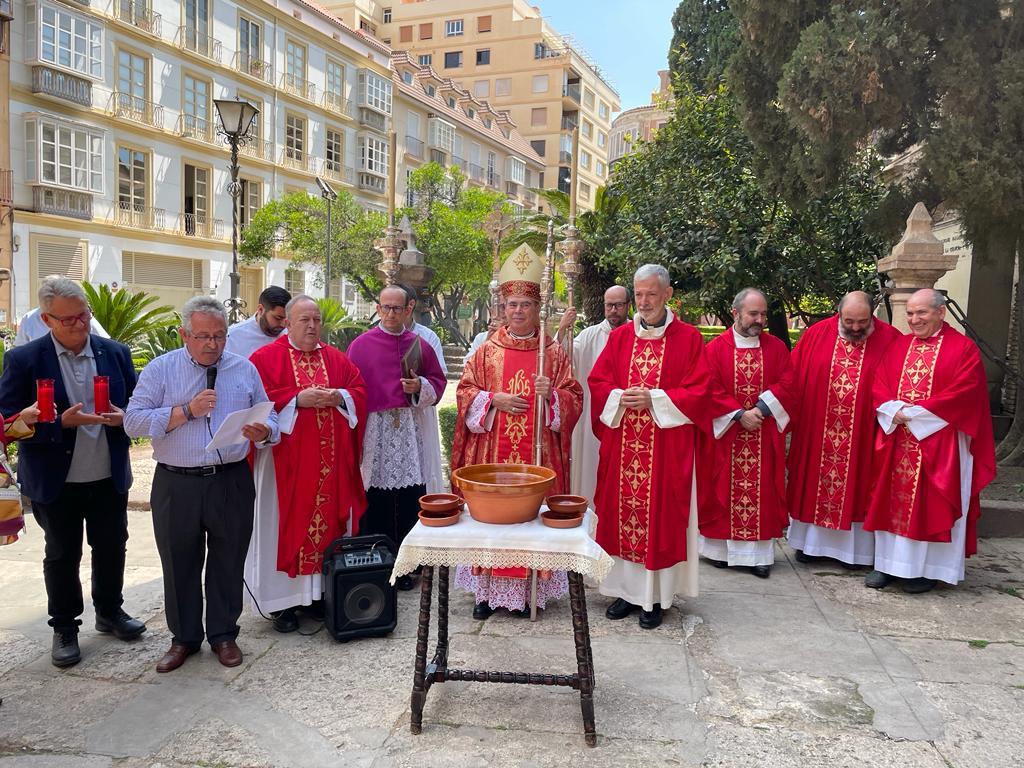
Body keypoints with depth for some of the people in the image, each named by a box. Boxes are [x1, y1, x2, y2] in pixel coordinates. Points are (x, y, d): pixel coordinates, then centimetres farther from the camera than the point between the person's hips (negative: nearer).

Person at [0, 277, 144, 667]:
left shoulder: (116, 353, 1)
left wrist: (123, 416, -14)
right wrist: (62, 422, -24)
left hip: (110, 477, 3)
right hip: (56, 482, -3)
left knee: (112, 547, 16)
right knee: (62, 555, 11)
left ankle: (110, 612, 36)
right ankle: (64, 628, 27)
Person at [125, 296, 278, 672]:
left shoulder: (245, 369, 6)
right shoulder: (160, 369, 0)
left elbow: (269, 418, 7)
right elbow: (133, 421, -8)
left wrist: (264, 432, -16)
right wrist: (186, 410, -16)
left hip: (232, 483, 1)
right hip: (176, 484, -1)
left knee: (228, 562, 11)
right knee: (180, 564, 12)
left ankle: (223, 635, 29)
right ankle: (183, 638, 30)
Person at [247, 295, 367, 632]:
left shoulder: (337, 359, 13)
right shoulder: (265, 358, -1)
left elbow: (360, 390, 10)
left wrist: (339, 397, -10)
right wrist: (297, 399, -18)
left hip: (331, 464, 4)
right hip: (286, 461, -4)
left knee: (328, 522, 9)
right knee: (287, 527, 1)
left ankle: (320, 591, 22)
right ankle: (283, 602, 11)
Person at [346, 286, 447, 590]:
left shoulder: (420, 345, 9)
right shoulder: (361, 345, 3)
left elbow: (438, 382, 14)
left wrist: (420, 386, -7)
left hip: (410, 432, 2)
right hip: (374, 431, -1)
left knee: (410, 502, 2)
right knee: (375, 502, 1)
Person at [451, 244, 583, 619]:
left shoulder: (554, 352, 5)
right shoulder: (487, 350, 7)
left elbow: (574, 398, 4)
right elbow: (465, 391, 6)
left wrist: (551, 394, -15)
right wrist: (494, 399, -10)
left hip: (538, 454, 0)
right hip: (492, 454, 1)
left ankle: (529, 588, 14)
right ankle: (488, 590, 13)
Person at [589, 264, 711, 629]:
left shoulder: (688, 338, 0)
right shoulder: (620, 336, 9)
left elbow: (698, 391, -5)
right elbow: (597, 382, 9)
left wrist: (653, 399, -15)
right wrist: (620, 397, -12)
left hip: (667, 447, -3)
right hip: (621, 445, 3)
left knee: (659, 514, 2)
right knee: (622, 513, 6)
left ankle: (655, 596, 14)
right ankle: (627, 589, 20)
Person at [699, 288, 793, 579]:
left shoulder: (777, 348, 6)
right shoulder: (715, 349, -2)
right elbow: (712, 390, -8)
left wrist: (760, 410, -15)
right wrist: (740, 414, -16)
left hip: (765, 435, 2)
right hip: (725, 434, -2)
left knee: (762, 493, 4)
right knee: (724, 490, 4)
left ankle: (760, 553, 10)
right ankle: (721, 547, 16)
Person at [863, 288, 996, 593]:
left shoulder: (963, 348, -3)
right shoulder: (898, 346, 12)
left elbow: (963, 393, -12)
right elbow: (879, 386, 7)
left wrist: (914, 413, -15)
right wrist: (895, 412, -13)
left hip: (937, 444, -4)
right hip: (896, 440, 4)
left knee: (930, 504, 1)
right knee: (893, 499, 7)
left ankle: (926, 568, 12)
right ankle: (890, 563, 16)